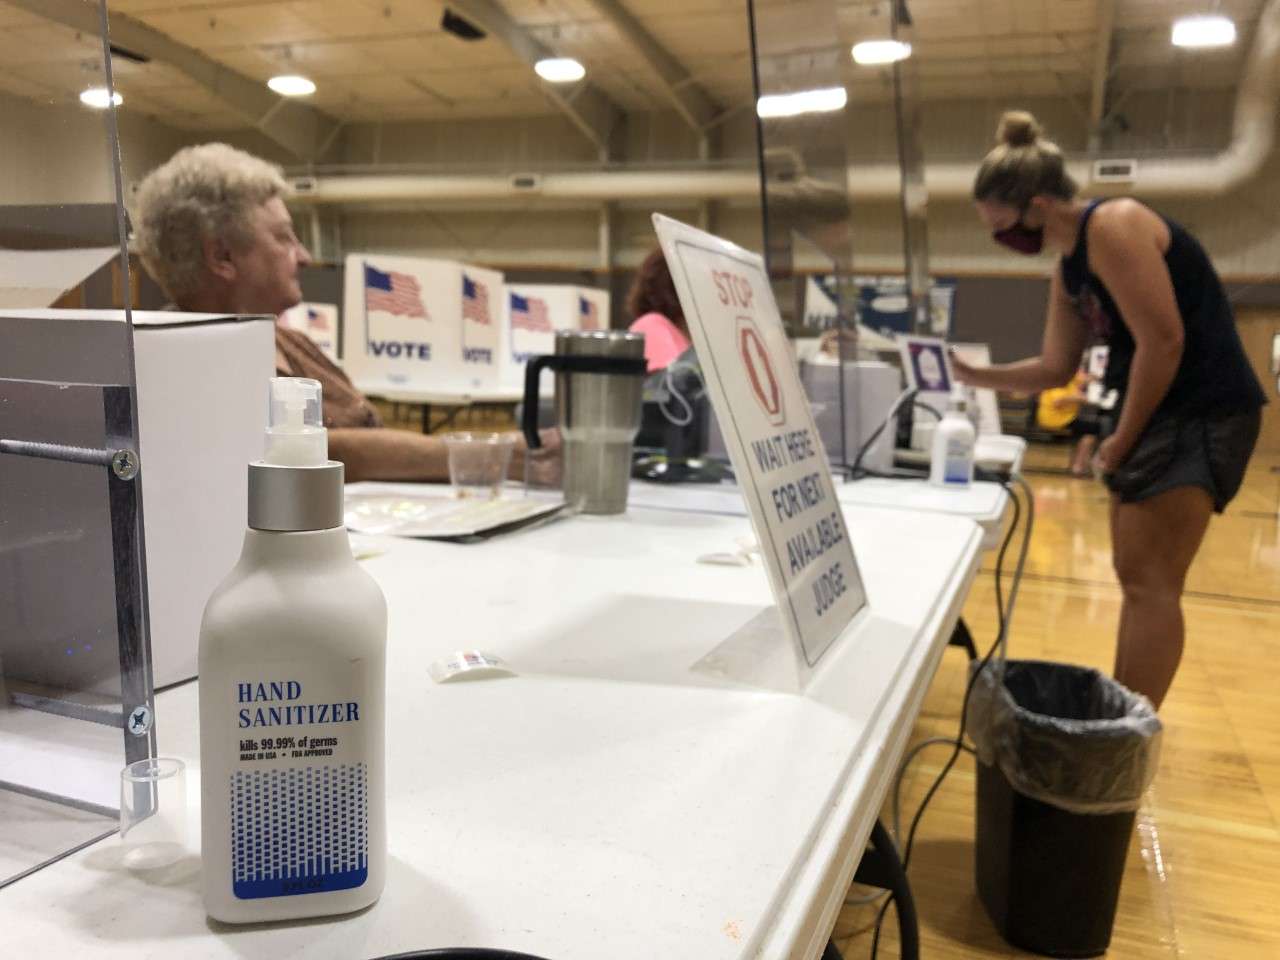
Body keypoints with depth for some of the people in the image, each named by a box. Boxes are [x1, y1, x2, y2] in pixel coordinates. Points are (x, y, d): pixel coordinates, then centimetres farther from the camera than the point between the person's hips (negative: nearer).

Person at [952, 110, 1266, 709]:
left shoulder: (1113, 227, -17)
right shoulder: (1069, 269, 12)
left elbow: (1164, 340, -21)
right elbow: (1055, 369, 17)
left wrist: (1121, 438, -13)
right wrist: (970, 375, 10)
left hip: (1201, 414, -10)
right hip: (1156, 415, 10)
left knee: (1151, 583, -9)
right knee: (1135, 577, 12)